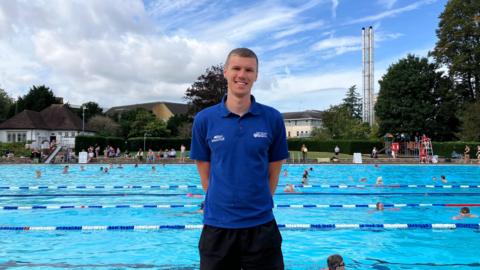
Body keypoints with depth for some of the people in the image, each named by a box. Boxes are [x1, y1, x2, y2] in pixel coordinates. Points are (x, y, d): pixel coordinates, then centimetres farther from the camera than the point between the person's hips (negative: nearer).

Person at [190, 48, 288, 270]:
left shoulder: (273, 119, -2)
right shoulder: (204, 120, -2)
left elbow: (274, 170, 5)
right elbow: (205, 174, 5)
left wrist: (257, 204, 3)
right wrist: (224, 204, 3)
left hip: (262, 226, 0)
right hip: (217, 226, 0)